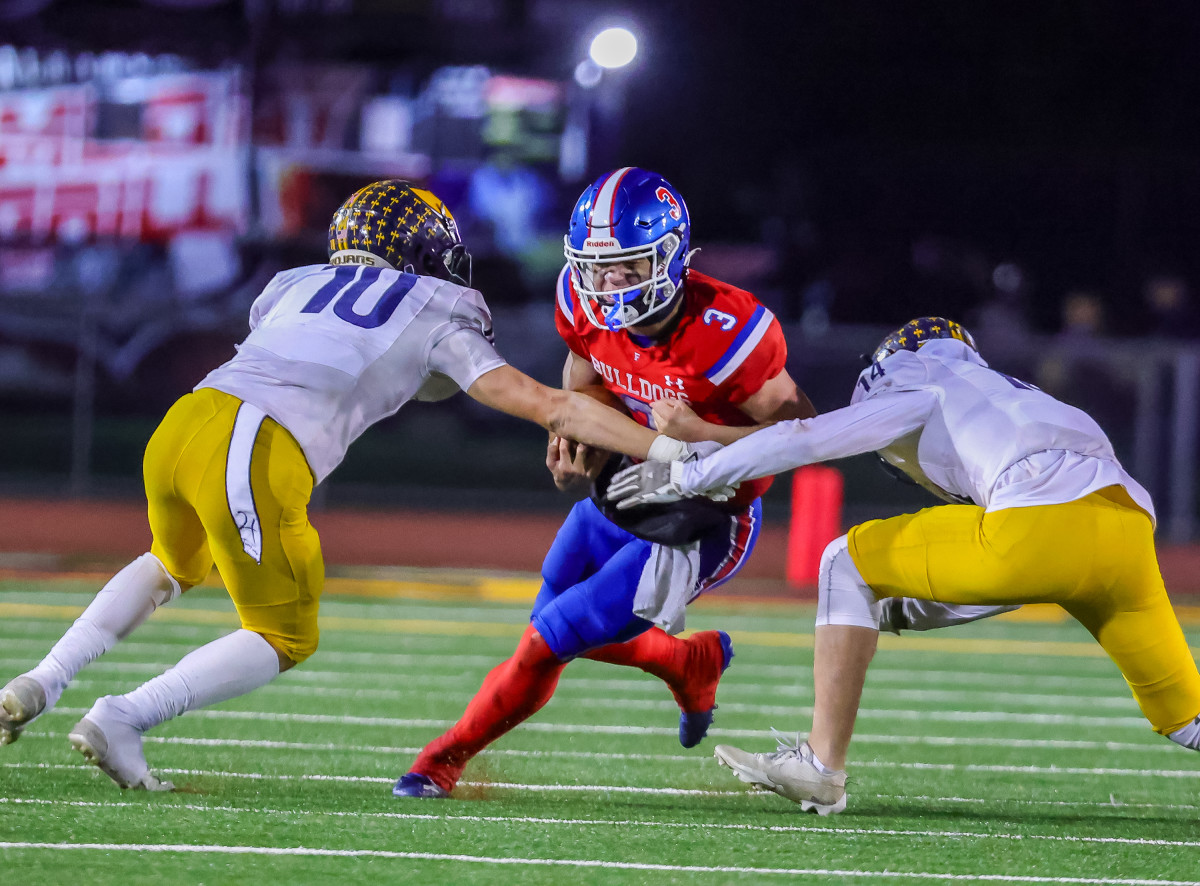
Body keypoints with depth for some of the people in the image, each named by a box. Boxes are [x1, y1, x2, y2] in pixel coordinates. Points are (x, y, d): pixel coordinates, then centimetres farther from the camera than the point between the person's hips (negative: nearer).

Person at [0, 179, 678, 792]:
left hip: (181, 425, 6)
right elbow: (544, 405, 11)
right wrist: (666, 449, 15)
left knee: (177, 565, 37)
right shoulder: (437, 318, 15)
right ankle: (124, 719, -2)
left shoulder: (295, 285, 27)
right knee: (286, 639, 15)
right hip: (255, 464, -6)